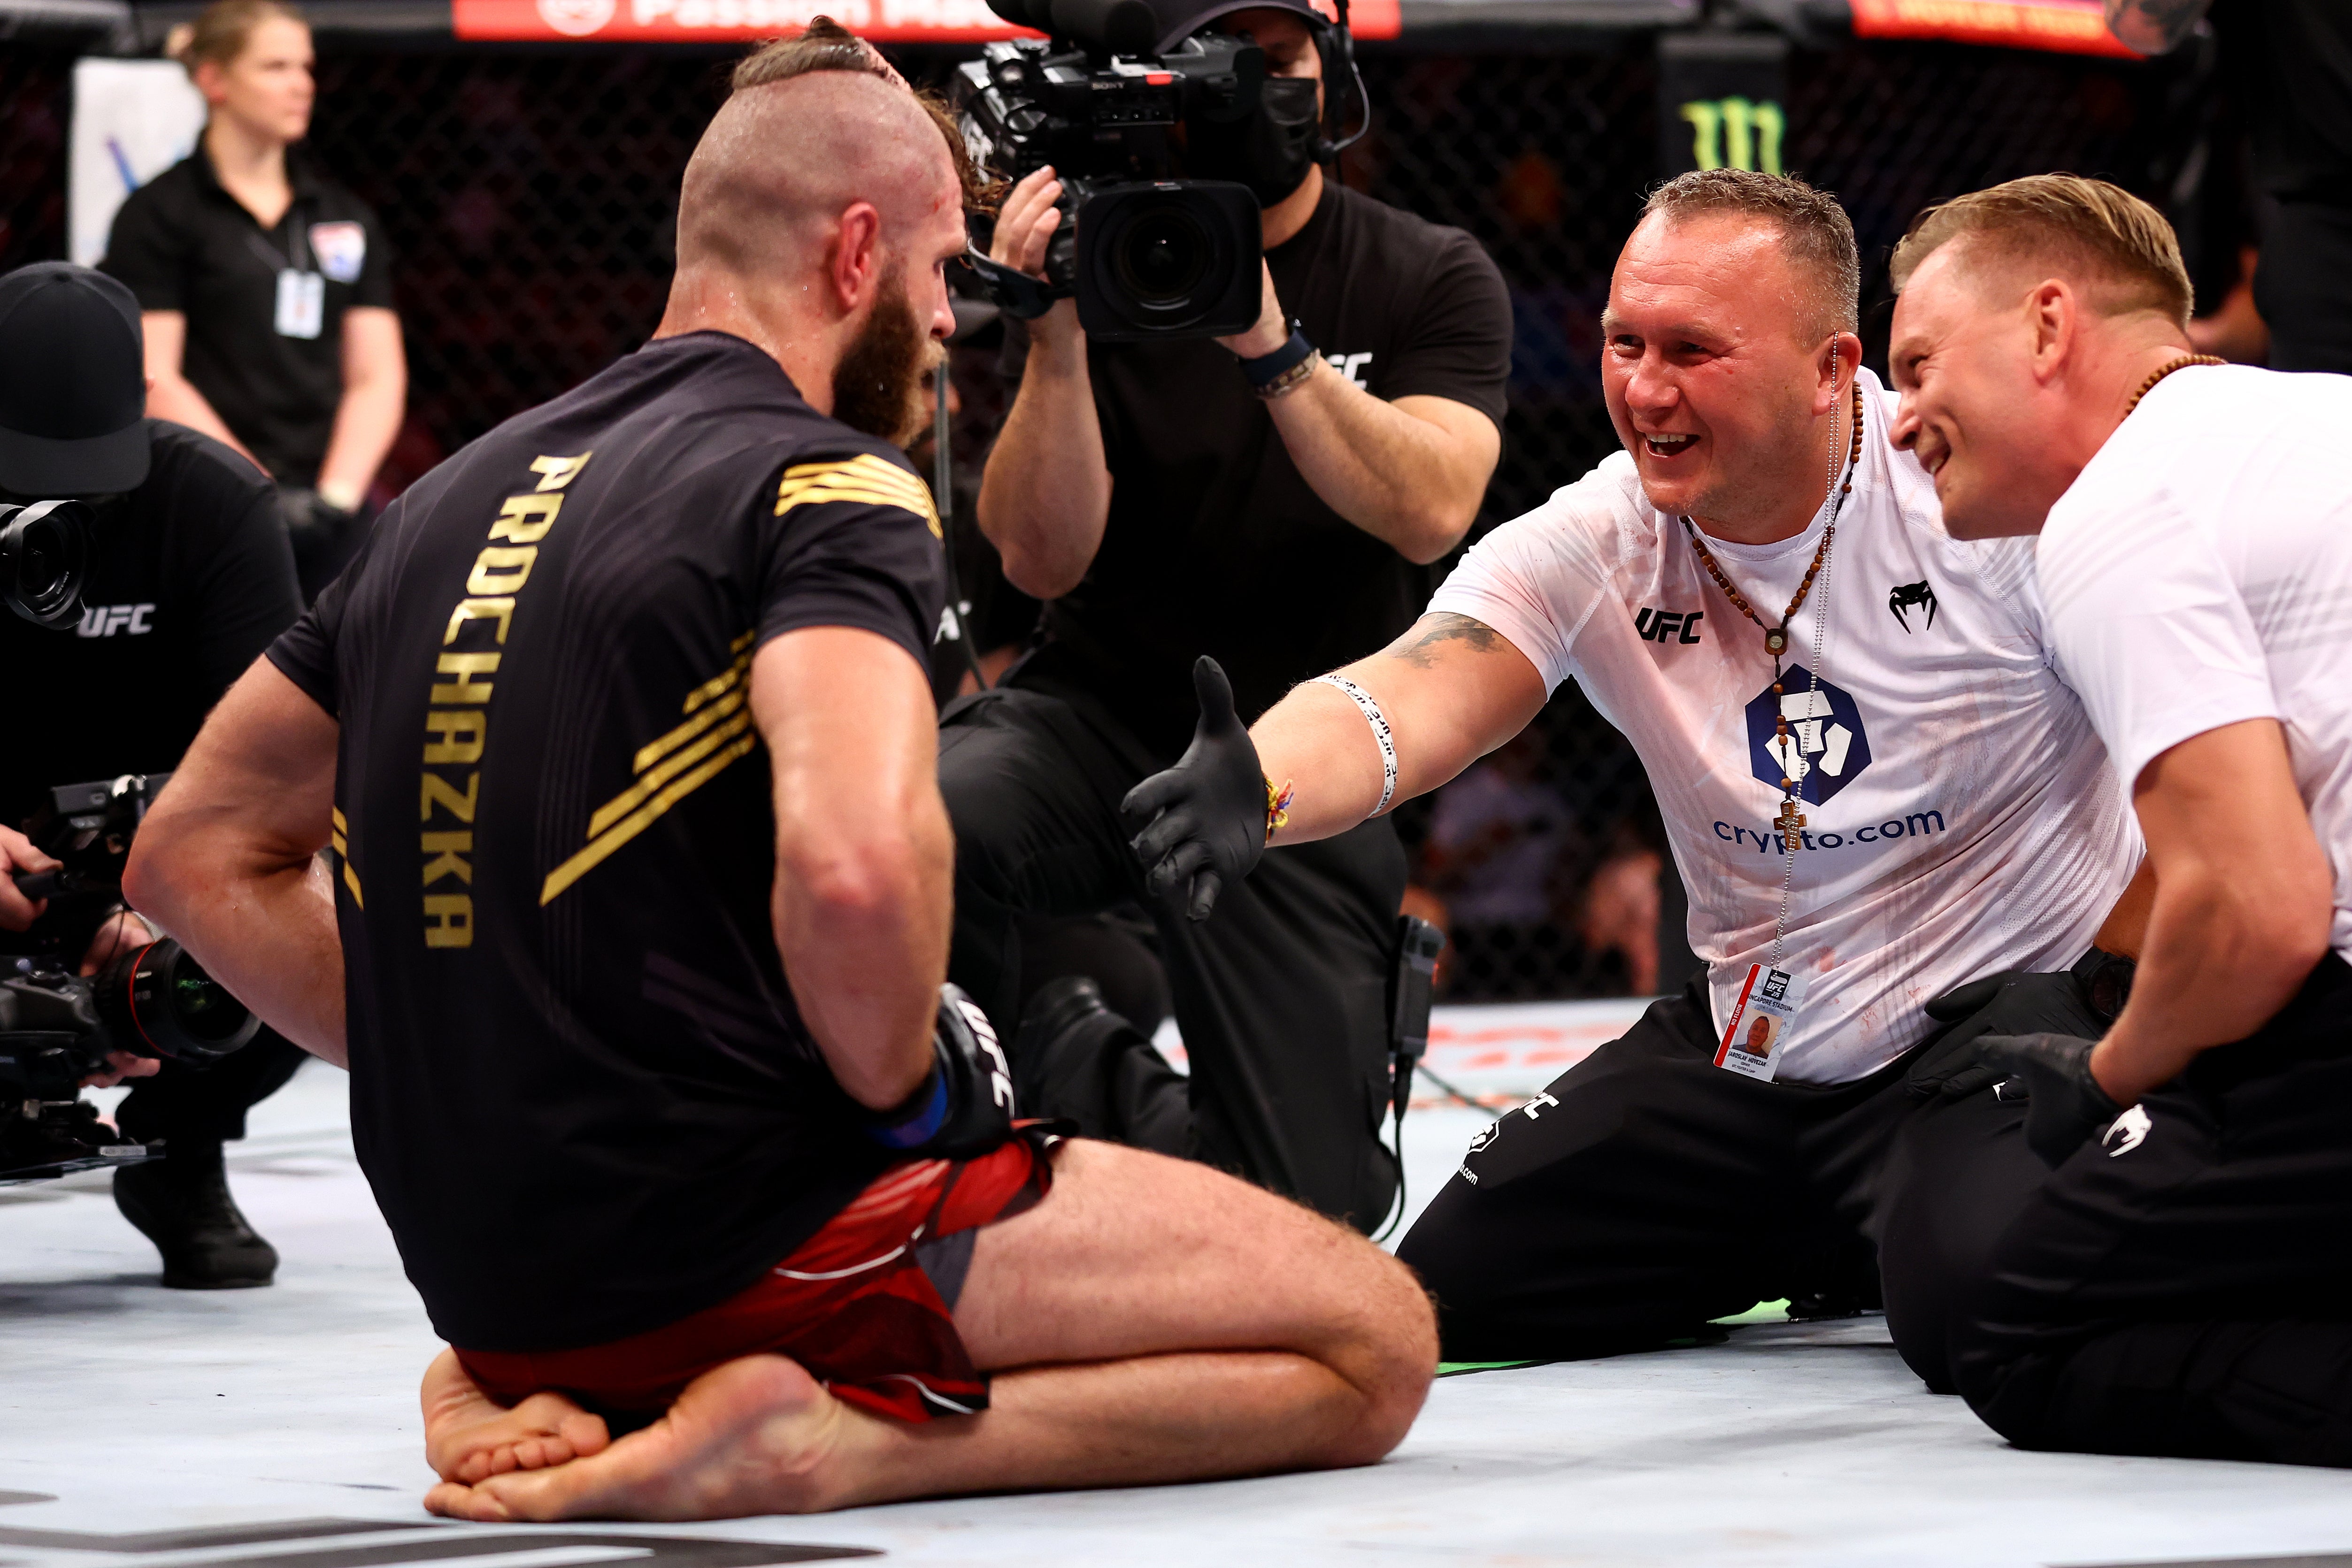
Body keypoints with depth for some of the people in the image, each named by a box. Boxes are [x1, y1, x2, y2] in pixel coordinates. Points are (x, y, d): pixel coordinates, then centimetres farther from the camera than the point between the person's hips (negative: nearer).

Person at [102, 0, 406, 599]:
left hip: (331, 520, 5)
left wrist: (338, 492, -5)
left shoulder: (347, 219, 16)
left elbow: (377, 375, 11)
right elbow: (154, 384, -6)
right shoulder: (160, 215, 1)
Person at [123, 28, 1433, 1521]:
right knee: (1374, 1340, -2)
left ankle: (533, 1399, 9)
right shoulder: (829, 485, -10)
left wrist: (471, 1088, 17)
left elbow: (199, 852, 19)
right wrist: (907, 1093, -9)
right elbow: (856, 866, -29)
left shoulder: (451, 500, 14)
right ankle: (824, 1439, -16)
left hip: (483, 1270, 8)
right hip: (725, 1237, -8)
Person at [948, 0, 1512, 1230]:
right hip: (1104, 713, 0)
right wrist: (1057, 339, -23)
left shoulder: (1431, 282, 1)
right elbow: (1041, 561, -9)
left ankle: (1131, 1105, 28)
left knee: (1307, 1220, -6)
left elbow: (1429, 512, -17)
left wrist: (1271, 345, -28)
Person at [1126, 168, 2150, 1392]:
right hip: (1750, 1047, 5)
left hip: (2011, 994, -5)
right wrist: (1259, 785, -49)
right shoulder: (1591, 548, -9)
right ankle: (1828, 1248, 23)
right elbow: (1406, 705, -25)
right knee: (1446, 1292, 1)